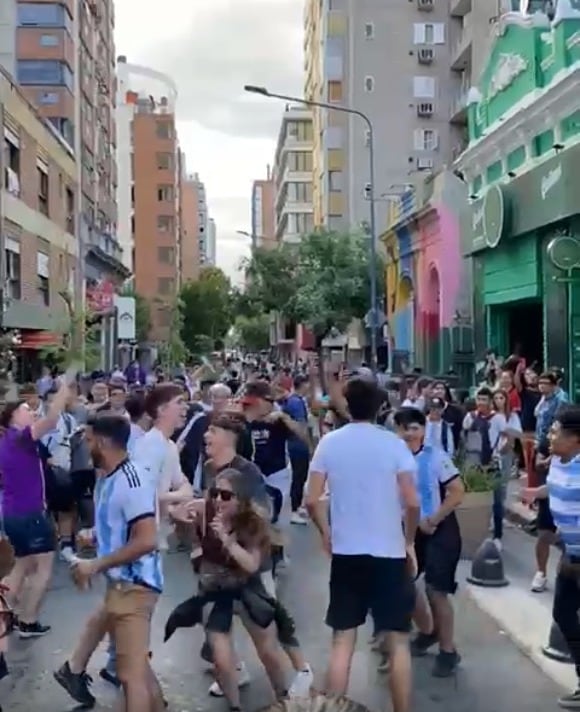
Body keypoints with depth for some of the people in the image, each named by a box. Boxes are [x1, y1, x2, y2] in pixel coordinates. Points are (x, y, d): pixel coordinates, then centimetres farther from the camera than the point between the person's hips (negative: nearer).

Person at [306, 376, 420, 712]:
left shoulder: (329, 443, -1)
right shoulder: (394, 444, -7)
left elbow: (312, 500, -2)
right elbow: (412, 503, -11)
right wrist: (410, 541, 5)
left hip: (345, 552, 2)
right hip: (389, 553, -2)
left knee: (343, 640, 11)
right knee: (398, 642, 8)